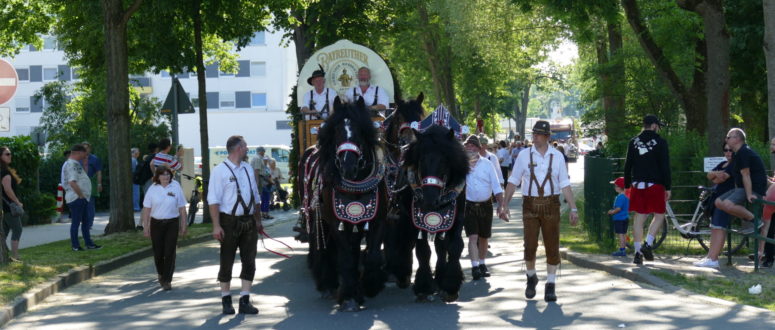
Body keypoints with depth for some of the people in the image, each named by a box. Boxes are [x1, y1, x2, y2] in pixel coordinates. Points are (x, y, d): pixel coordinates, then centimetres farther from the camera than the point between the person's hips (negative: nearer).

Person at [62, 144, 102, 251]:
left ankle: (89, 243, 19)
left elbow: (83, 176, 27)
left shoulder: (76, 164, 17)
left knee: (86, 221, 14)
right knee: (76, 222, -3)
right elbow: (72, 182, -25)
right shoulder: (71, 164, -16)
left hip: (83, 198, 11)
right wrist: (81, 195, -20)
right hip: (76, 198, -11)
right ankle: (75, 246, 2)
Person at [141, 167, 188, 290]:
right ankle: (160, 274, 33)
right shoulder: (153, 189, 1)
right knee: (158, 252, 6)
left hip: (172, 223, -1)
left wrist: (184, 224, 3)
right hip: (156, 223, 1)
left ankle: (167, 280, -2)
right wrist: (145, 226, -1)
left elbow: (182, 208, 4)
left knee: (170, 252, -7)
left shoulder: (176, 187, 0)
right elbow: (146, 209, 3)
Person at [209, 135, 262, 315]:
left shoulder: (248, 169, 13)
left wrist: (258, 220, 18)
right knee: (226, 262, 3)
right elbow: (214, 200, -12)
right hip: (229, 221, -6)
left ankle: (244, 301, 8)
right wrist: (216, 226, -19)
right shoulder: (220, 170, -7)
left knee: (249, 261, 3)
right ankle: (226, 300, 15)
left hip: (248, 221, 6)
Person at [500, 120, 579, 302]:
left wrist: (573, 208, 0)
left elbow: (565, 184, 4)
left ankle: (550, 286, 10)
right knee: (530, 246, -3)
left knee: (552, 246, 1)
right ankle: (531, 277, 23)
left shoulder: (557, 156, 4)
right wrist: (504, 204, -1)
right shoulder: (524, 155, 2)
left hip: (551, 205, 1)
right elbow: (513, 181, 5)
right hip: (530, 204, 0)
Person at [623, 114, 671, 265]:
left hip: (637, 185, 4)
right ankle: (647, 244, -8)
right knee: (659, 215, 9)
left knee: (639, 218, 5)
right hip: (655, 185, -4)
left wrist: (626, 185, 16)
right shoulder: (660, 142, -3)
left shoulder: (633, 142, 8)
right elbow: (665, 166, -5)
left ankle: (638, 252, 3)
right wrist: (668, 187, -1)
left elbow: (628, 165, 10)